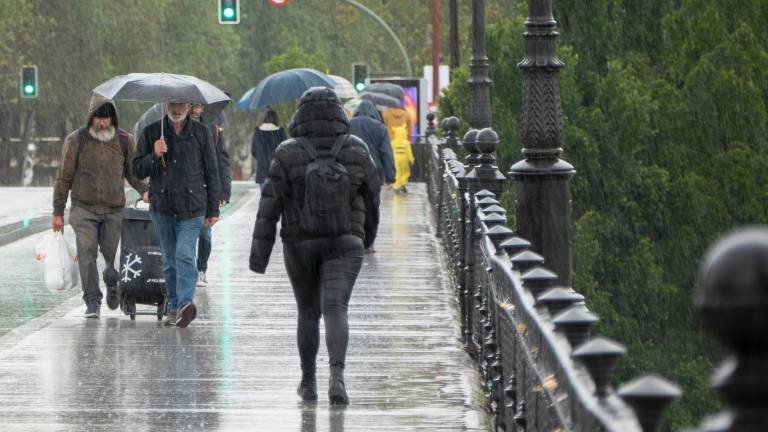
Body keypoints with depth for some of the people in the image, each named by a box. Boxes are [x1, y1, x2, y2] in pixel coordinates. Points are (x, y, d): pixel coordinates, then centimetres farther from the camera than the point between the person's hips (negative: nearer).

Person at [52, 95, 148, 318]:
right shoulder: (76, 140, -1)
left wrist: (144, 191, -6)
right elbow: (64, 177, 3)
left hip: (114, 210, 2)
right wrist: (58, 212, 3)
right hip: (84, 209, -1)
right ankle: (92, 302, -6)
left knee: (113, 256, 4)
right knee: (87, 254, -11)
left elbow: (133, 172, 14)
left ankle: (112, 285, 35)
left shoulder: (124, 141, 5)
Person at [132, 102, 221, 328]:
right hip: (162, 207, 2)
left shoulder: (201, 132, 7)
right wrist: (154, 155, -12)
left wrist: (213, 209, 7)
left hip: (192, 208, -2)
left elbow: (211, 172, 10)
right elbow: (138, 170, 7)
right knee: (170, 261, 7)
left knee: (185, 254, -19)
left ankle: (185, 302, -30)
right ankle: (174, 307, 16)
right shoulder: (152, 133, 8)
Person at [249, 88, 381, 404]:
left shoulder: (288, 155, -10)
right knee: (335, 310, -8)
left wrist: (259, 252, -7)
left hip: (300, 245, 0)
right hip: (343, 244, 0)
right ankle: (337, 376, -28)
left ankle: (308, 382, 24)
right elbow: (371, 194, 8)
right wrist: (369, 230, 26)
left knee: (308, 311, 17)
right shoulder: (355, 151, -5)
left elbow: (269, 206, -11)